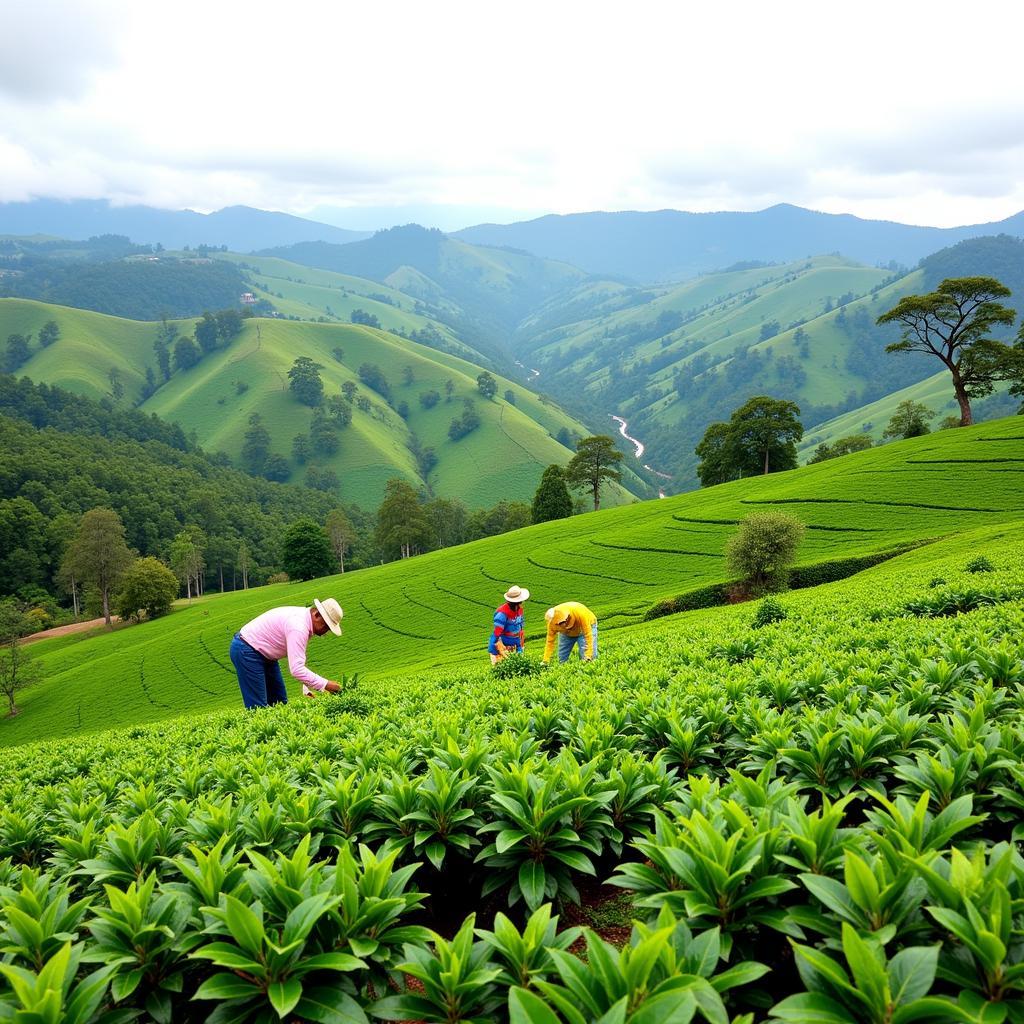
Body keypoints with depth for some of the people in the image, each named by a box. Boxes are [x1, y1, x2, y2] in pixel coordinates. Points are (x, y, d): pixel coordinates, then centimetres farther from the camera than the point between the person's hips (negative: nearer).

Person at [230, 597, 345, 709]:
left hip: (263, 654, 10)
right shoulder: (298, 627, -30)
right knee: (258, 706, -12)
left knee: (279, 701, 10)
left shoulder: (304, 617, -1)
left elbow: (299, 660, 7)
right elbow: (296, 669, -37)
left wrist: (306, 690, 1)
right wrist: (325, 684, -32)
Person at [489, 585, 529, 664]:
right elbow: (496, 635, -24)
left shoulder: (519, 609, 3)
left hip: (513, 648, 7)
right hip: (499, 648, -7)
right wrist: (502, 652, -23)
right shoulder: (503, 613, -23)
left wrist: (520, 648, 15)